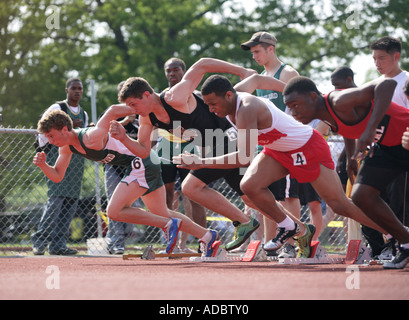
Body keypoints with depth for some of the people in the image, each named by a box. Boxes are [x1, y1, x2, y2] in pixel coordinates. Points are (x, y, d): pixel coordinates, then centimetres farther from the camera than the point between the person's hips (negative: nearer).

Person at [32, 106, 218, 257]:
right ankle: (206, 235, 28)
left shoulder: (91, 138, -24)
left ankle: (169, 225, -11)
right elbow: (57, 176, 9)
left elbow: (113, 111, -25)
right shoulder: (66, 147, 3)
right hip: (143, 163, 10)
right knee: (162, 214, 19)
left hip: (142, 162, -10)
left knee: (114, 211, -17)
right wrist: (43, 165, -9)